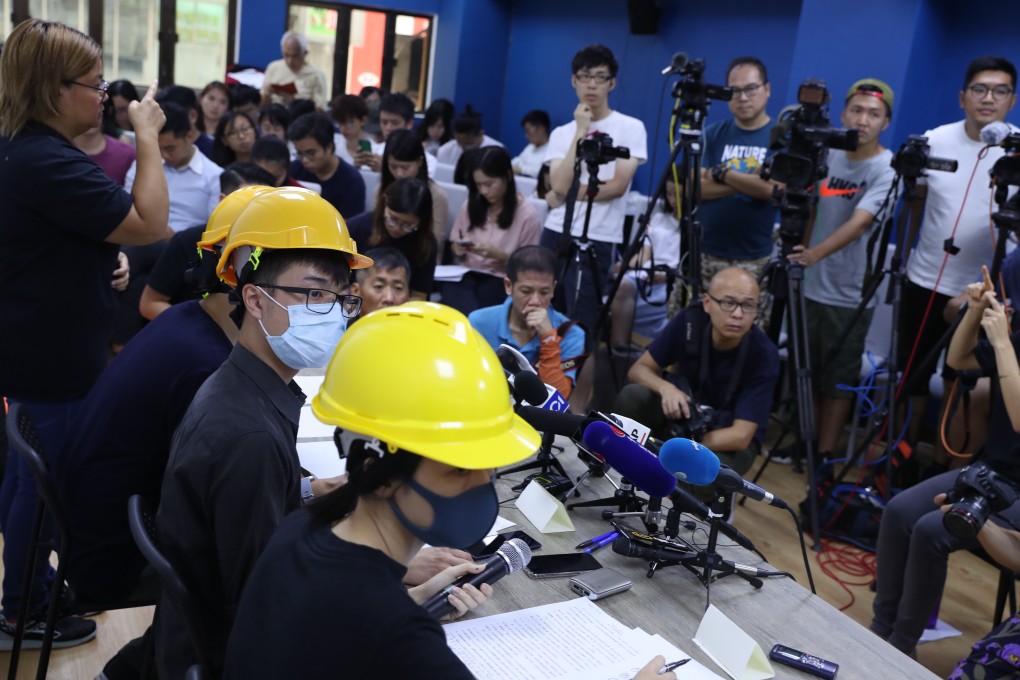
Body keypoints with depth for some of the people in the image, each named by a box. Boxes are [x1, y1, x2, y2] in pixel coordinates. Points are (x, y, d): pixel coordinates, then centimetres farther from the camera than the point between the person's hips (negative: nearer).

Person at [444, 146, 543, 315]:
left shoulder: (526, 213, -2)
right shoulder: (470, 205, 10)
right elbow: (454, 246, 20)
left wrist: (498, 254, -15)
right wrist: (458, 249, -5)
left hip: (500, 280, -2)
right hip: (463, 275, 2)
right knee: (465, 313, -33)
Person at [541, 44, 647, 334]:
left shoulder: (631, 127, -1)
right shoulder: (561, 133, 10)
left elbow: (618, 186, -9)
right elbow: (560, 185, -6)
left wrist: (568, 195, -5)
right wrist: (580, 131, -6)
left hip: (597, 240, -4)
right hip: (555, 233, 4)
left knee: (580, 326, -3)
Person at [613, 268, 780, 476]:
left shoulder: (764, 355, -27)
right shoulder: (690, 320, -18)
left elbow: (740, 436, -27)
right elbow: (639, 369, -10)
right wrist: (665, 388, -32)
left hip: (728, 441, -3)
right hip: (683, 415, 3)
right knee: (632, 395, -25)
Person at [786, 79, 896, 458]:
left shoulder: (888, 169, -13)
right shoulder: (828, 155, 5)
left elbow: (858, 223, -27)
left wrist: (816, 253, -42)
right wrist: (798, 252, 10)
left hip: (851, 295, -5)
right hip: (810, 284, 5)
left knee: (838, 380, 4)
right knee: (805, 371, 13)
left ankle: (825, 453, 15)